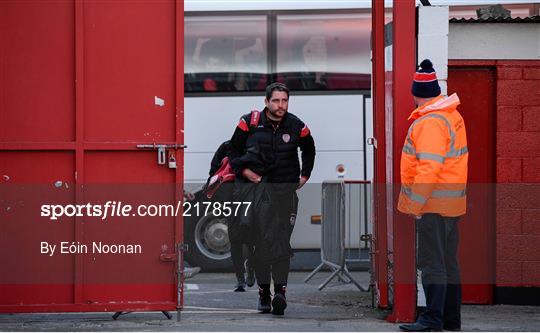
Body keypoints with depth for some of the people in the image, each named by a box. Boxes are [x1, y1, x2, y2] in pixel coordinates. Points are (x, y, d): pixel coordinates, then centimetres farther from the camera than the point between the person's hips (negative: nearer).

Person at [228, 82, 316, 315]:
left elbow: (309, 149, 25)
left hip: (285, 189, 0)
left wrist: (305, 174, 18)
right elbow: (234, 148, 12)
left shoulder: (296, 126, 4)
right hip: (255, 188, 0)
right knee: (259, 241, 3)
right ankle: (264, 292, 10)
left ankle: (280, 291, -20)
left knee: (280, 241, -12)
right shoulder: (250, 122, 0)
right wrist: (243, 169, -1)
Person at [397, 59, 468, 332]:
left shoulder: (430, 122, -17)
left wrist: (416, 203, -22)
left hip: (433, 203, -10)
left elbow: (430, 166, -24)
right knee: (449, 262, 13)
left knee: (432, 262, -8)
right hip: (453, 202, 10)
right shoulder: (452, 114, 14)